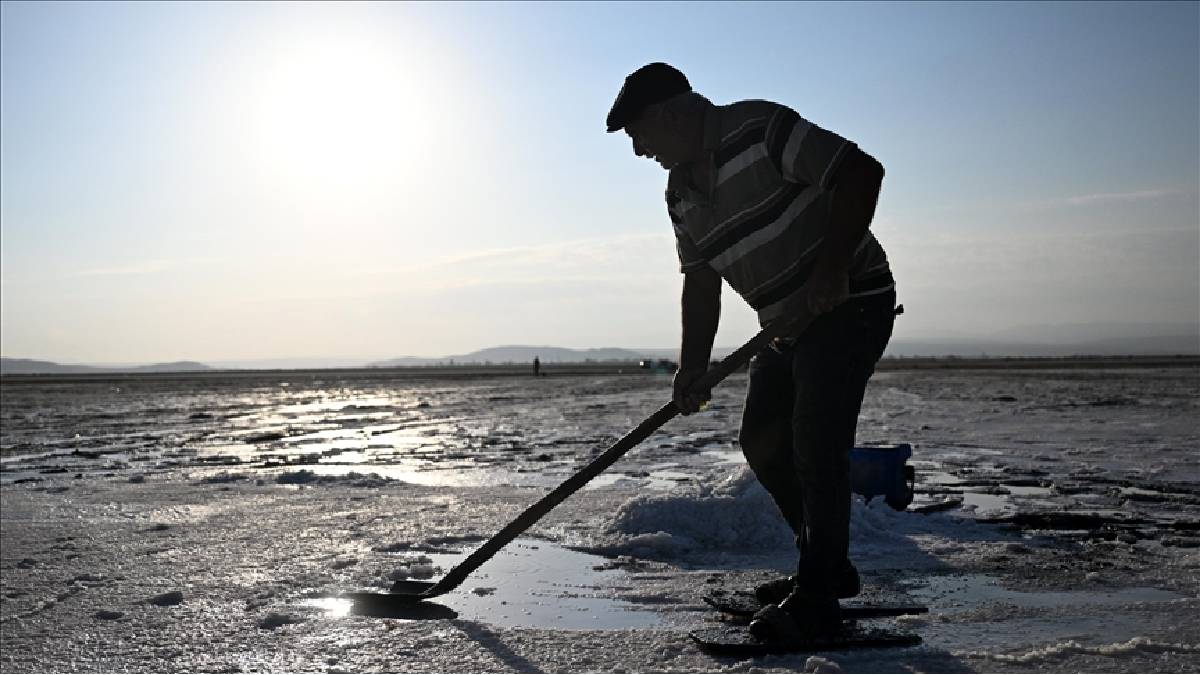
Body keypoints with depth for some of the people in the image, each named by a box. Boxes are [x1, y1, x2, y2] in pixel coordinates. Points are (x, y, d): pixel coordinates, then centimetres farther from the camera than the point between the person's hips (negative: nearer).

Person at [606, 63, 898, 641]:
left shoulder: (760, 128, -19)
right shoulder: (681, 193, 6)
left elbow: (862, 171, -23)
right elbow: (700, 286, 7)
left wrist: (832, 266, -28)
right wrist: (692, 371, -2)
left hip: (851, 305, -9)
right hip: (788, 325, 9)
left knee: (816, 442, -15)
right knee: (763, 441, 9)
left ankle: (816, 600, -8)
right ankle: (829, 566, 23)